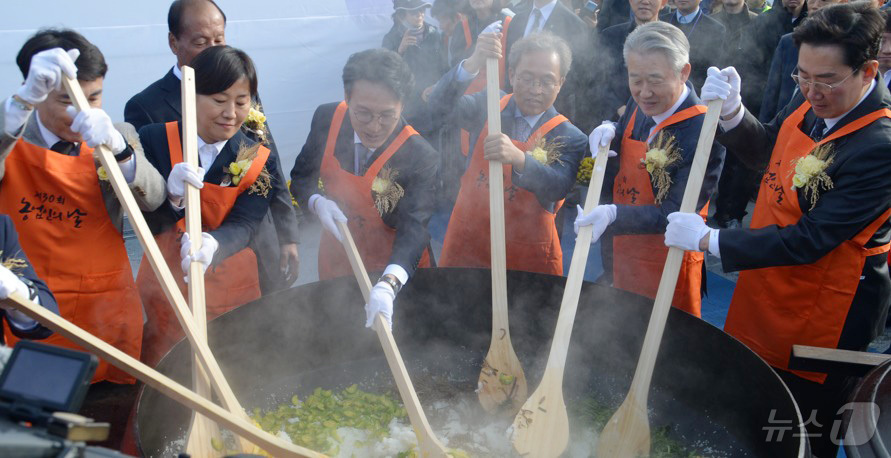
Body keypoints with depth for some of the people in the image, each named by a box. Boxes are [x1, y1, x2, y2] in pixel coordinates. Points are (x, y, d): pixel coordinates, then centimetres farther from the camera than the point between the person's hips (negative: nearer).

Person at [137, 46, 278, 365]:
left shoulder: (259, 163, -7)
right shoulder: (156, 140, -9)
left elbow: (243, 226, -20)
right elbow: (147, 226, -12)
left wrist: (211, 244, -42)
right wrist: (173, 196, -34)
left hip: (230, 290, 1)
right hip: (166, 287, 0)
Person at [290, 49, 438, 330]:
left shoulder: (421, 157, -27)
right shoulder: (326, 119, -15)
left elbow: (414, 228, -33)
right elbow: (300, 178, -1)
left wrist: (388, 285, -50)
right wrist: (318, 202, -23)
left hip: (394, 268, -3)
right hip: (336, 257, 4)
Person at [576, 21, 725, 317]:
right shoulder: (638, 107, -2)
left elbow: (677, 214, -24)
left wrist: (614, 215, -39)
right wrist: (607, 140, -12)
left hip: (668, 269, -6)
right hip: (624, 259, 6)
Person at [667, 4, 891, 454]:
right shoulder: (809, 100, -4)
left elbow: (809, 241, -27)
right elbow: (765, 152, 13)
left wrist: (709, 240, -24)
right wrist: (731, 111, -7)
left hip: (822, 312, -7)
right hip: (765, 293, 7)